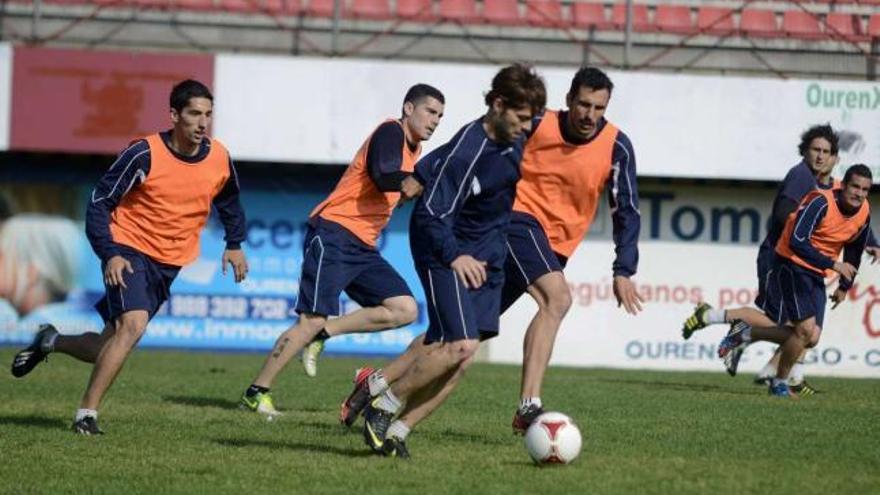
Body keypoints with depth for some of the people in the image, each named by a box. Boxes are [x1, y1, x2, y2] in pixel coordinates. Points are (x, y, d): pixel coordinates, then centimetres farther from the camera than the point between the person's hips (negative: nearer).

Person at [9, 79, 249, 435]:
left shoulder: (220, 158, -4)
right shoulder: (145, 155, -18)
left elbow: (229, 202, 19)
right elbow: (100, 202, -12)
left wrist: (235, 244, 8)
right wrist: (110, 255, -23)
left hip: (170, 265, 5)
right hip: (130, 249, -5)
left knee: (106, 349, 3)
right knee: (133, 324, -27)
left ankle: (51, 342, 34)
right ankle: (87, 413, -17)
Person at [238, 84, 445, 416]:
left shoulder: (413, 148, 18)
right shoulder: (390, 133, -9)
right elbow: (383, 177, -27)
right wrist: (408, 181, -42)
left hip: (362, 246, 9)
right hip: (333, 234, -9)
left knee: (405, 310, -6)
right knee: (312, 320, -14)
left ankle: (323, 332, 0)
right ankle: (256, 393, -6)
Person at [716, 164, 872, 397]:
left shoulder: (864, 214, 1)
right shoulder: (821, 201, -21)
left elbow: (854, 250, 19)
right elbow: (797, 241, -29)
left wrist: (844, 287, 22)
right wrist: (832, 264, -28)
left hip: (816, 276, 7)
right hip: (792, 266, -7)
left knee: (811, 338, -3)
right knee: (806, 328, -19)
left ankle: (746, 334, 16)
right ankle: (780, 382, 4)